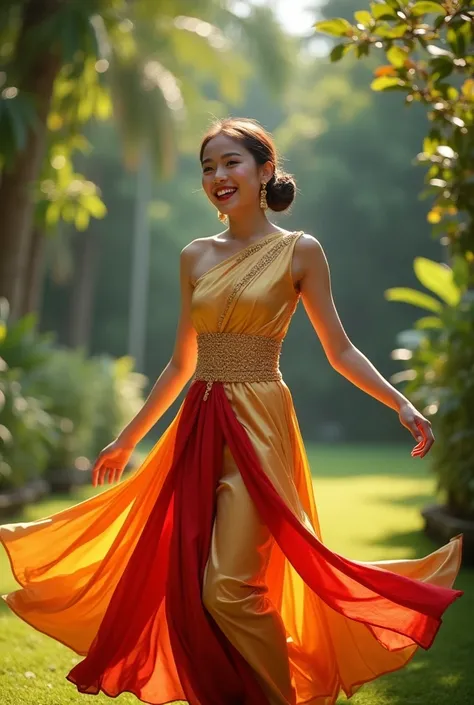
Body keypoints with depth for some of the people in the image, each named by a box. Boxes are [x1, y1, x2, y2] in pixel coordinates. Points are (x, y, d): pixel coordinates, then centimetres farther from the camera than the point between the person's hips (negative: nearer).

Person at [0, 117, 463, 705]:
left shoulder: (299, 251, 0)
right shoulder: (196, 257, 12)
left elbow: (340, 352, 1)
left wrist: (401, 404, -12)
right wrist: (128, 438, 19)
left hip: (258, 425, -5)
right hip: (198, 429, 5)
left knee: (229, 589, -12)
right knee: (185, 581, 5)